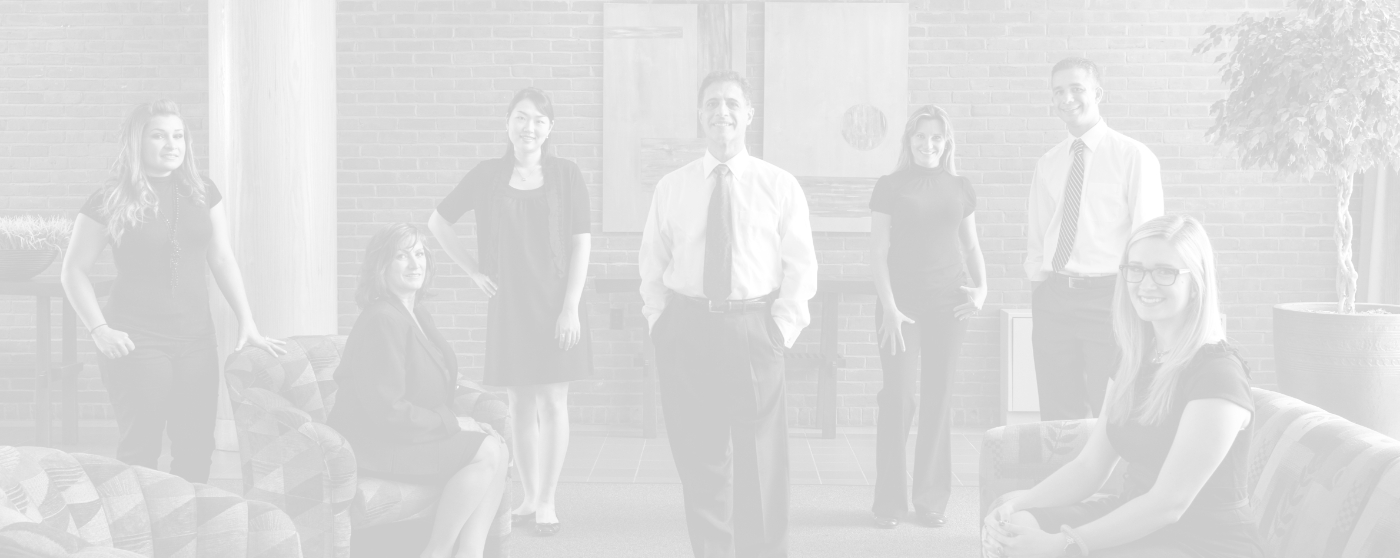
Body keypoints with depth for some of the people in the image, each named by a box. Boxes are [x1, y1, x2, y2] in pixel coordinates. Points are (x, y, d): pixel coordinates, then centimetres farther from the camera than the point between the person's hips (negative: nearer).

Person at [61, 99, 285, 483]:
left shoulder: (202, 193, 8)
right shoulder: (110, 201, -2)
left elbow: (222, 259, 11)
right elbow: (74, 271, 1)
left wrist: (247, 322, 4)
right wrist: (99, 330, -9)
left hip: (196, 339, 4)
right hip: (135, 342, -3)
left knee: (196, 450, 5)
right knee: (139, 451, -1)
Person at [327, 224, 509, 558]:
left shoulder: (417, 314, 14)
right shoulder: (382, 320, -18)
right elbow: (387, 408, -23)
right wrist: (451, 423, -14)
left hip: (412, 434, 9)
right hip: (375, 447, -9)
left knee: (498, 452, -9)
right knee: (485, 452, -22)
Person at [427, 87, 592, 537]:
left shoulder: (566, 175, -1)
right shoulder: (488, 176, 2)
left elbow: (581, 243, -3)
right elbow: (438, 222, 11)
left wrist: (571, 306, -10)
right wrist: (474, 272, 5)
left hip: (555, 301, -1)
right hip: (509, 303, 1)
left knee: (553, 402, 0)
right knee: (520, 405, 7)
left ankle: (547, 502, 9)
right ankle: (528, 499, 18)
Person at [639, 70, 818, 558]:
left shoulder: (780, 186, 4)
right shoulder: (670, 188, 8)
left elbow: (801, 267, 3)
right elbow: (652, 266, 11)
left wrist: (781, 330, -6)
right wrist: (661, 326, 1)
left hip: (754, 329, -1)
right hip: (686, 330, 1)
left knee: (761, 460, 2)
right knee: (699, 460, 6)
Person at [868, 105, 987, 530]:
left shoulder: (960, 188, 12)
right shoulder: (890, 187, 2)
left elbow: (970, 244, 19)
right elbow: (879, 251, -2)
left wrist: (981, 287, 2)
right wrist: (889, 306, -10)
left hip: (948, 304, 3)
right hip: (902, 304, -3)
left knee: (939, 399, 4)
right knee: (898, 398, -7)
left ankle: (931, 500, 12)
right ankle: (889, 503, 2)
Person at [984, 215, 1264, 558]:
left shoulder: (1217, 373, -17)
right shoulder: (1136, 360, 9)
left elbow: (1169, 503, -23)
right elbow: (1090, 466, 8)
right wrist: (1019, 504, -10)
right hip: (1136, 522, 8)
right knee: (1012, 529, -12)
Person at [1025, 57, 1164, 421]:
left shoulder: (1133, 157, -2)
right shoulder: (1048, 165, 13)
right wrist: (1038, 283, 8)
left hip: (1108, 296, -5)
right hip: (1054, 296, 5)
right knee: (1057, 414, 8)